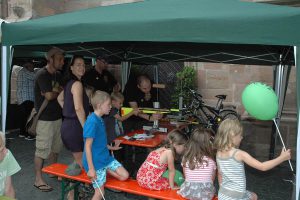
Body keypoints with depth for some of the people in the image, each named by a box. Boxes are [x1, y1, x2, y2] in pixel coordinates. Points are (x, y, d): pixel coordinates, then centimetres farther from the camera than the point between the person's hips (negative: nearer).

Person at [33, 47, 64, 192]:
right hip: (45, 118, -8)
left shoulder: (58, 75, 11)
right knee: (42, 149, -1)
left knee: (56, 147, 17)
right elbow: (49, 96, -21)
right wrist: (59, 92, -3)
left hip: (57, 116, 8)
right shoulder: (42, 74, -14)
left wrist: (54, 91, -12)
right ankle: (38, 180, 11)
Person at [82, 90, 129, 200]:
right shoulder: (92, 121, -22)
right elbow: (88, 147, -21)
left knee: (124, 176, 1)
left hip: (105, 157, 8)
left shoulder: (100, 120, 5)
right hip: (96, 162, -8)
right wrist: (91, 168, -19)